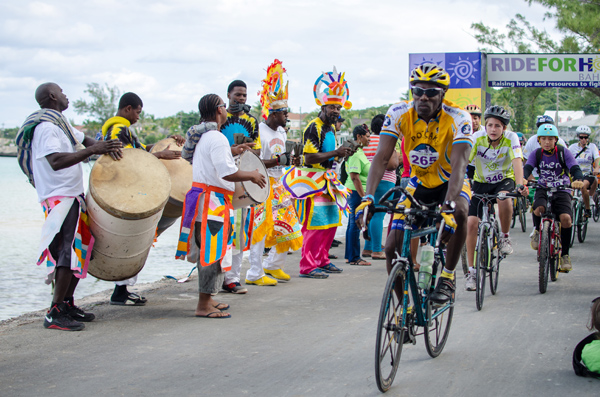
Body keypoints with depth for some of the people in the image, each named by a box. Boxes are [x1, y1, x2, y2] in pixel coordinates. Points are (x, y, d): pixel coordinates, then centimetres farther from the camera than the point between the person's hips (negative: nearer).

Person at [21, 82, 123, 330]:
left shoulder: (60, 124, 18)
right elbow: (56, 161, -28)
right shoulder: (45, 127, -14)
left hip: (73, 196, 10)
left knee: (81, 249, 11)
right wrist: (92, 150, -32)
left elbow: (84, 139, 25)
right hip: (59, 199, -10)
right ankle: (55, 314, -14)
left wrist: (106, 147, 3)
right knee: (68, 252, -15)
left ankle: (67, 304, 18)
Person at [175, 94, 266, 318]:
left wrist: (230, 152, 26)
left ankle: (207, 299, 24)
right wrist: (252, 175, -9)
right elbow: (228, 173, -24)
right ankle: (203, 306, -5)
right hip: (212, 201, -10)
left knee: (207, 250, 17)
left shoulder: (202, 136, 14)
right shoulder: (217, 138, -16)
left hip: (200, 195, 10)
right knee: (214, 252, -7)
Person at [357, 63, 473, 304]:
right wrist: (368, 198, -38)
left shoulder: (458, 119, -26)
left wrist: (448, 206, -52)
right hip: (418, 183, 3)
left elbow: (459, 164, -37)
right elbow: (382, 158, -24)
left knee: (459, 212, -37)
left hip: (450, 182, -3)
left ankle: (447, 277, -18)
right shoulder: (398, 114, -18)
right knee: (392, 248, -8)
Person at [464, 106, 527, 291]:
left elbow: (517, 161, -33)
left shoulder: (511, 138, -20)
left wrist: (520, 184, -50)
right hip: (481, 183, 1)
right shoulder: (477, 138, -19)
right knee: (471, 223, -13)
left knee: (504, 198, -37)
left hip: (504, 180, -1)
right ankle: (471, 270, -1)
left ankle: (505, 237, -11)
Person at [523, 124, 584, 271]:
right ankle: (537, 231, 1)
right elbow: (528, 168, -17)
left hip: (562, 190, -1)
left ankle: (564, 254, -9)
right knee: (538, 208, -33)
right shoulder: (536, 154, -1)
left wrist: (578, 180, -41)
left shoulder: (563, 153, -5)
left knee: (566, 218, -25)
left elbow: (575, 168, -18)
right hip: (543, 189, 1)